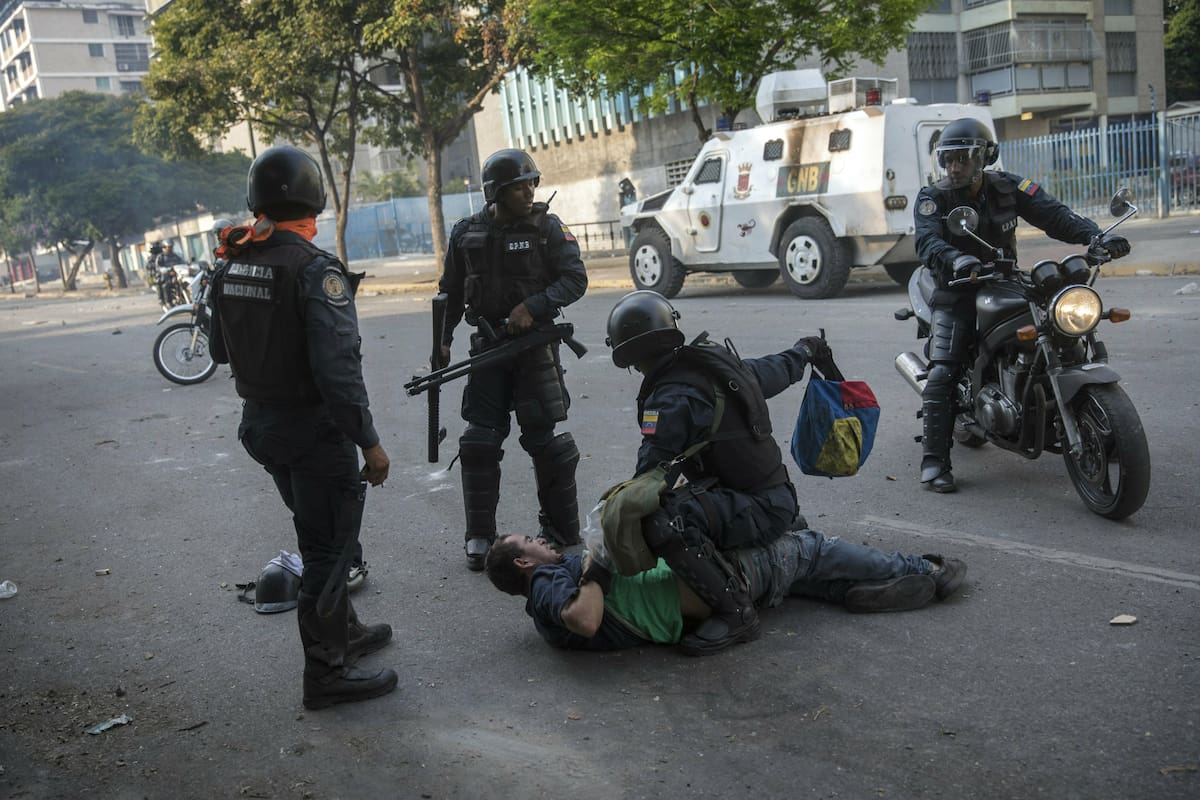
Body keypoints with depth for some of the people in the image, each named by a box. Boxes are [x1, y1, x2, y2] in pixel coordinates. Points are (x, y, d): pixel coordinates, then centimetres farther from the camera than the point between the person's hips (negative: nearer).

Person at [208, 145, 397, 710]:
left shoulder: (230, 266, 2)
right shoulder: (316, 270, -21)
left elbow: (221, 350, 13)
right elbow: (338, 369, -25)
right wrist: (369, 442, -20)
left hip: (259, 423, 8)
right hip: (312, 429, -8)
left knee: (318, 533, 23)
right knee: (328, 547, 4)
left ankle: (342, 631, 39)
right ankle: (325, 673, 12)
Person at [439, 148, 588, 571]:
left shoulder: (548, 227, -4)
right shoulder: (466, 233, 4)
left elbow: (575, 279, -7)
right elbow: (451, 292, 13)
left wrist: (532, 307, -20)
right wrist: (442, 340, 7)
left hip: (535, 343, -2)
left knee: (546, 440, -1)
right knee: (480, 441, 1)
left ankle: (563, 535, 13)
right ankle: (479, 536, 12)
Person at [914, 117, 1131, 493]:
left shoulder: (1007, 187, 1)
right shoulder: (933, 198, -6)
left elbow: (1053, 214, -10)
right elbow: (928, 242, -24)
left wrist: (1094, 236, -28)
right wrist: (956, 260, -47)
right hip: (956, 295, -3)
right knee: (941, 375, -18)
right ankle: (934, 460, -13)